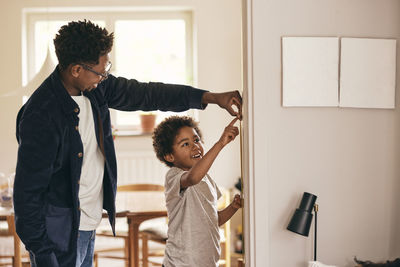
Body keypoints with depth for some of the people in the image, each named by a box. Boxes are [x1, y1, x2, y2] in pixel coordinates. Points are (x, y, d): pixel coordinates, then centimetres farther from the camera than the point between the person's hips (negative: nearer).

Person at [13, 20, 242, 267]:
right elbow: (27, 193, -21)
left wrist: (211, 97, 4)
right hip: (59, 234, -8)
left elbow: (145, 94, 8)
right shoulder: (41, 118, -25)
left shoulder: (96, 87, -2)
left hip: (89, 225, 8)